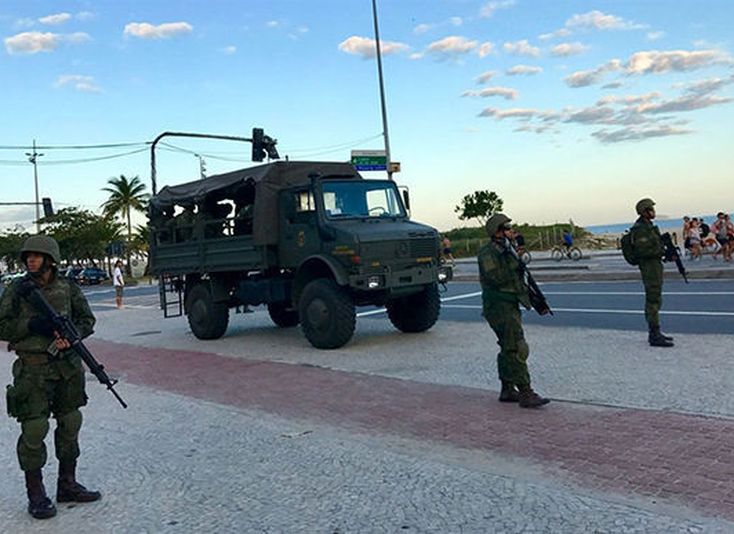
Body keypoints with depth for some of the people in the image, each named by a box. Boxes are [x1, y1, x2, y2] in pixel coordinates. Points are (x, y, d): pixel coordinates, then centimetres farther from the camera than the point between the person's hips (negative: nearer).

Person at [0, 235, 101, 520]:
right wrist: (32, 325, -19)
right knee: (34, 430, -3)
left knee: (70, 424, 11)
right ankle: (36, 494, 11)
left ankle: (67, 485, 26)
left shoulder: (68, 288, 4)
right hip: (32, 369, -4)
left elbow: (87, 320, 8)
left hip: (68, 365, 4)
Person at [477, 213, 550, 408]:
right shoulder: (487, 253, -13)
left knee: (508, 349, 14)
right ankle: (525, 394, -11)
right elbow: (496, 278, -24)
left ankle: (507, 390, 22)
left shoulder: (506, 250, 15)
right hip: (500, 306, -10)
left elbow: (516, 277, 22)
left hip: (509, 306, 10)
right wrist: (515, 262, -21)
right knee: (517, 349, -12)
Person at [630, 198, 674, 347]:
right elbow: (643, 251, -24)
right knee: (653, 301, -9)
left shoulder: (648, 226, 15)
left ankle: (654, 333, 23)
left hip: (655, 265, 11)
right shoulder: (640, 229, -17)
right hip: (650, 267, -11)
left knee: (654, 300, 15)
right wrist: (663, 251, -15)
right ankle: (655, 336, -7)